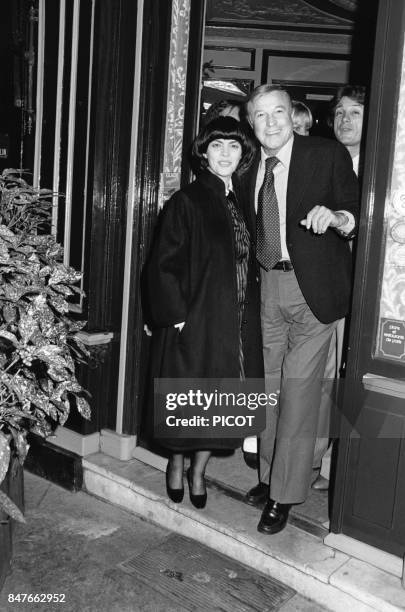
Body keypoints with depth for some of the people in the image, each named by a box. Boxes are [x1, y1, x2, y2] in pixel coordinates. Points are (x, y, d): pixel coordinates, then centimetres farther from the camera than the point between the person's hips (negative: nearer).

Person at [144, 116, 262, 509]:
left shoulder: (241, 203, 11)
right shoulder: (186, 202, -6)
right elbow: (162, 264, -9)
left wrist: (249, 309, 7)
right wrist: (176, 315, -14)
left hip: (237, 325, 5)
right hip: (193, 322, -5)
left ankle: (198, 471, 29)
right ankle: (176, 464, 32)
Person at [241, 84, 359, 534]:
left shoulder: (328, 155, -4)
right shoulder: (250, 168, 10)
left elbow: (357, 215, -6)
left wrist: (337, 217, -28)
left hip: (312, 289, -5)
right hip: (266, 285, 5)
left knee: (298, 391, -4)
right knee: (268, 386, 13)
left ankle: (284, 496, 11)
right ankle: (269, 476, 30)